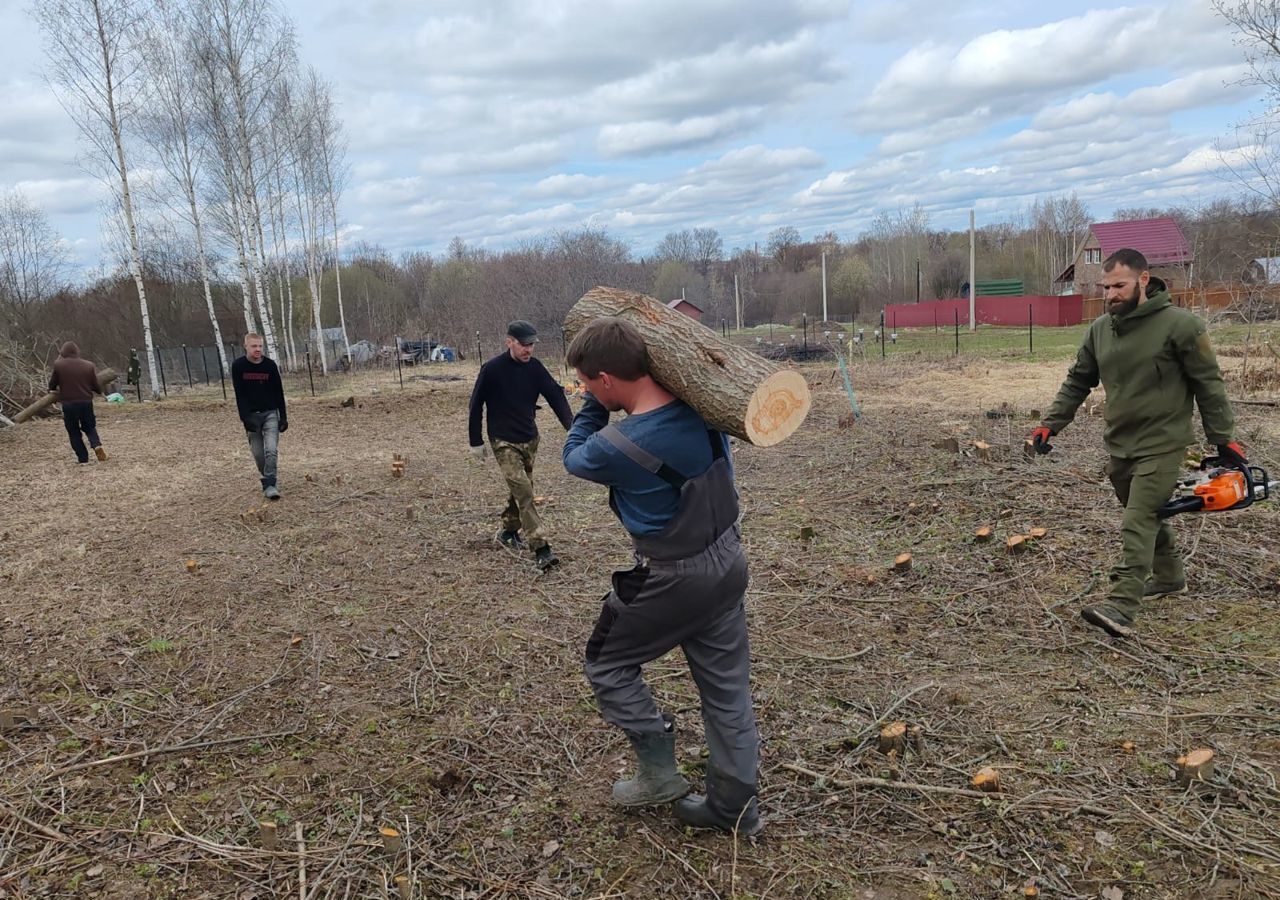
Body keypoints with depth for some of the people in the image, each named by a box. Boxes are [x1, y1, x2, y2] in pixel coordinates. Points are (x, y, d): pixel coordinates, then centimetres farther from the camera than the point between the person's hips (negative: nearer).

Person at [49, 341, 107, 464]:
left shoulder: (58, 365, -4)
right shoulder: (89, 365, 1)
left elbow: (52, 386, 5)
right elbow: (97, 387, 4)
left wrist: (60, 389, 27)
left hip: (68, 404, -2)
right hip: (86, 402, 2)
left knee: (74, 431, 11)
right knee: (90, 427, 18)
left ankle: (83, 458, 7)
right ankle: (97, 444, -10)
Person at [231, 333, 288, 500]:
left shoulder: (270, 365, -2)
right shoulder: (238, 366, -4)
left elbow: (279, 392, 3)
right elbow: (239, 395, -7)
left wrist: (283, 417, 1)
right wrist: (246, 418, -16)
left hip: (270, 413, 0)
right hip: (251, 415, 0)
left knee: (271, 450, -12)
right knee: (258, 452, 4)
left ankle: (270, 485, -12)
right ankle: (266, 480, 22)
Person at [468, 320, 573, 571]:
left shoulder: (535, 367, -2)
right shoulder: (492, 369, -13)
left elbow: (555, 395, -4)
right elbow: (476, 405, -6)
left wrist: (572, 427, -18)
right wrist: (476, 442, -3)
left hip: (530, 439, 5)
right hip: (504, 442, -5)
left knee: (520, 489, 16)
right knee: (523, 491, -14)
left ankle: (509, 531, 38)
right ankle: (541, 549, -15)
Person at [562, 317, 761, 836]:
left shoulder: (617, 447, -26)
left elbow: (574, 457, -2)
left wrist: (596, 403, 1)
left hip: (674, 579, -7)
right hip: (729, 559, 7)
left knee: (607, 663, 17)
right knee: (726, 684, 18)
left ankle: (659, 771, 24)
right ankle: (735, 805, 32)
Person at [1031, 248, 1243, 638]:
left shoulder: (1180, 325, -13)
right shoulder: (1099, 329, 4)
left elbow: (1209, 385, -7)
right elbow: (1077, 383, 11)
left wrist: (1223, 439, -4)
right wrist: (1050, 424, 3)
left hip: (1161, 446, -6)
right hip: (1119, 445, 6)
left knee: (1139, 522, -15)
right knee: (1147, 515, 20)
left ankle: (1122, 606, -20)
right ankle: (1169, 576, 41)